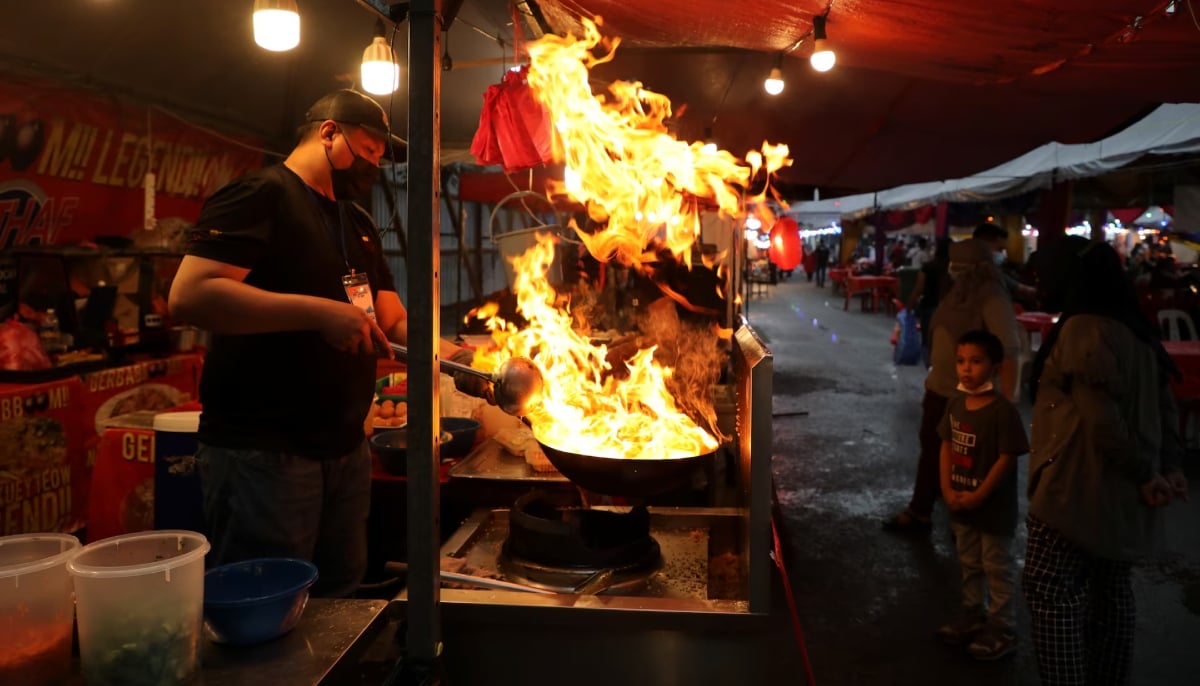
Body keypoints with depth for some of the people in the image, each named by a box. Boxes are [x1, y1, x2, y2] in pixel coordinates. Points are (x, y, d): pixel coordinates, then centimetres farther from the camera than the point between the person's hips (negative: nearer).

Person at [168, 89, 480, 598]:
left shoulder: (359, 225, 17)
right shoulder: (261, 195, -9)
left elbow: (394, 319, 18)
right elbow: (189, 294, -22)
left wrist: (445, 352, -2)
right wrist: (319, 312, -25)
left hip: (345, 449, 8)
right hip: (263, 454, -8)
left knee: (337, 605, 17)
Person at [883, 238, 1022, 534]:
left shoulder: (992, 300, -19)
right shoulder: (959, 293, 6)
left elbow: (1009, 351, -23)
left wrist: (1006, 400, -26)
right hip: (939, 390, 8)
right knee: (931, 452, 19)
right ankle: (918, 514, 34)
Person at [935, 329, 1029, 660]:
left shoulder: (1003, 410, -21)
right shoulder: (956, 404, 0)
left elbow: (1007, 459, -20)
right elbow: (947, 446, 5)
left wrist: (979, 496, -19)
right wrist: (947, 489, -5)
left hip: (994, 508, -7)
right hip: (961, 505, 7)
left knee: (998, 569, 8)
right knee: (969, 564, 21)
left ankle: (1002, 630, 21)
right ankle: (973, 615, 38)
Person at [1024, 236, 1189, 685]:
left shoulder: (1082, 329, -16)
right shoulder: (1137, 330, 10)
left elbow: (1102, 419, -20)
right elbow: (1163, 405, 10)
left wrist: (1144, 473, -10)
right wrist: (1168, 466, 5)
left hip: (1080, 489, -9)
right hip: (1122, 491, 9)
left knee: (1051, 592, -3)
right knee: (1112, 591, 18)